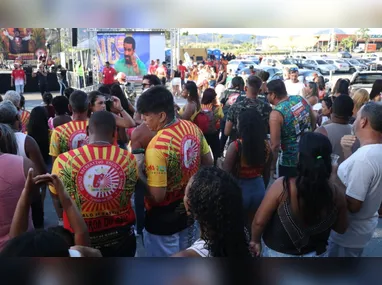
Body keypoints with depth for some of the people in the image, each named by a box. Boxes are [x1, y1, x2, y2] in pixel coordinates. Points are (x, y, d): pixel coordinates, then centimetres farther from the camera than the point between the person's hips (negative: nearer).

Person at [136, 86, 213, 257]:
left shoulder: (157, 146, -30)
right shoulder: (193, 128, -7)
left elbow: (157, 196, -27)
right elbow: (209, 163, 5)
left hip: (164, 219, -7)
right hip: (189, 209, 7)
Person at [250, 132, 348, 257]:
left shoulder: (283, 186, -29)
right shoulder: (337, 195, -18)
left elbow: (259, 221, -21)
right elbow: (341, 228, -1)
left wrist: (255, 240, -3)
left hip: (278, 254, -3)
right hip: (316, 254, 3)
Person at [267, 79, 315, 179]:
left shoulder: (276, 114, -23)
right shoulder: (300, 99, -3)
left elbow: (275, 145, -23)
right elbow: (313, 120, 13)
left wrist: (272, 167, -12)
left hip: (291, 161, -6)